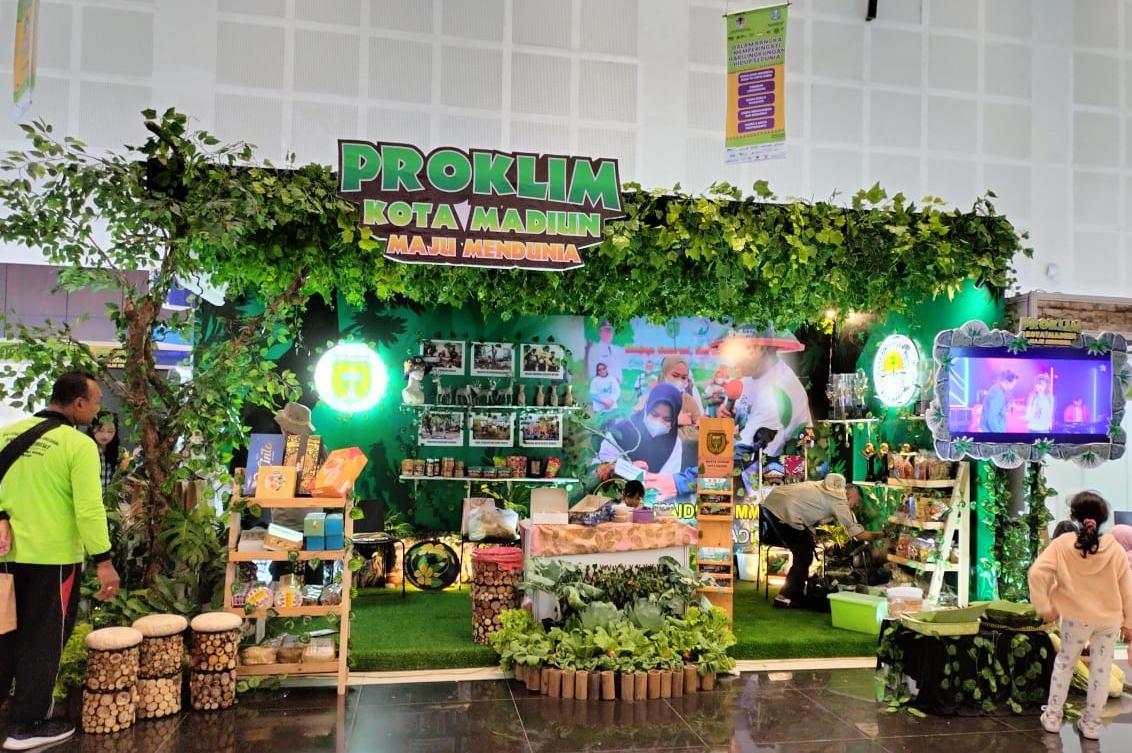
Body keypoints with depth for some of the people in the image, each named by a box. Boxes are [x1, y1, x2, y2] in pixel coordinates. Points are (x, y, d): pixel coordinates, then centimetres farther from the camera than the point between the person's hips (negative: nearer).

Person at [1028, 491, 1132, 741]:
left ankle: (1052, 717, 21)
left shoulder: (1062, 544, -15)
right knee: (1101, 670, 12)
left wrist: (1045, 608, -11)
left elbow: (1037, 573, -22)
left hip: (1076, 617, -1)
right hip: (1109, 619, 1)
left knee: (1064, 662, 16)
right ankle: (1091, 723, 21)